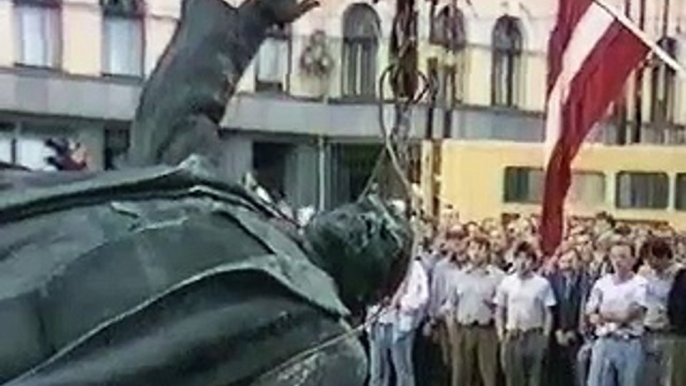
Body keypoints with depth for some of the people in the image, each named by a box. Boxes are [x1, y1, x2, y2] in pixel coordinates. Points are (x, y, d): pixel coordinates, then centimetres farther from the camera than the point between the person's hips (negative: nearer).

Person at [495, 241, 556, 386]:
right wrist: (500, 332, 1)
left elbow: (548, 313, 0)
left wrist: (545, 335, -5)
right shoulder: (506, 283, 2)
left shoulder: (542, 284, -3)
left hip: (535, 336, -1)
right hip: (512, 336, 2)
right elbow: (499, 311, 8)